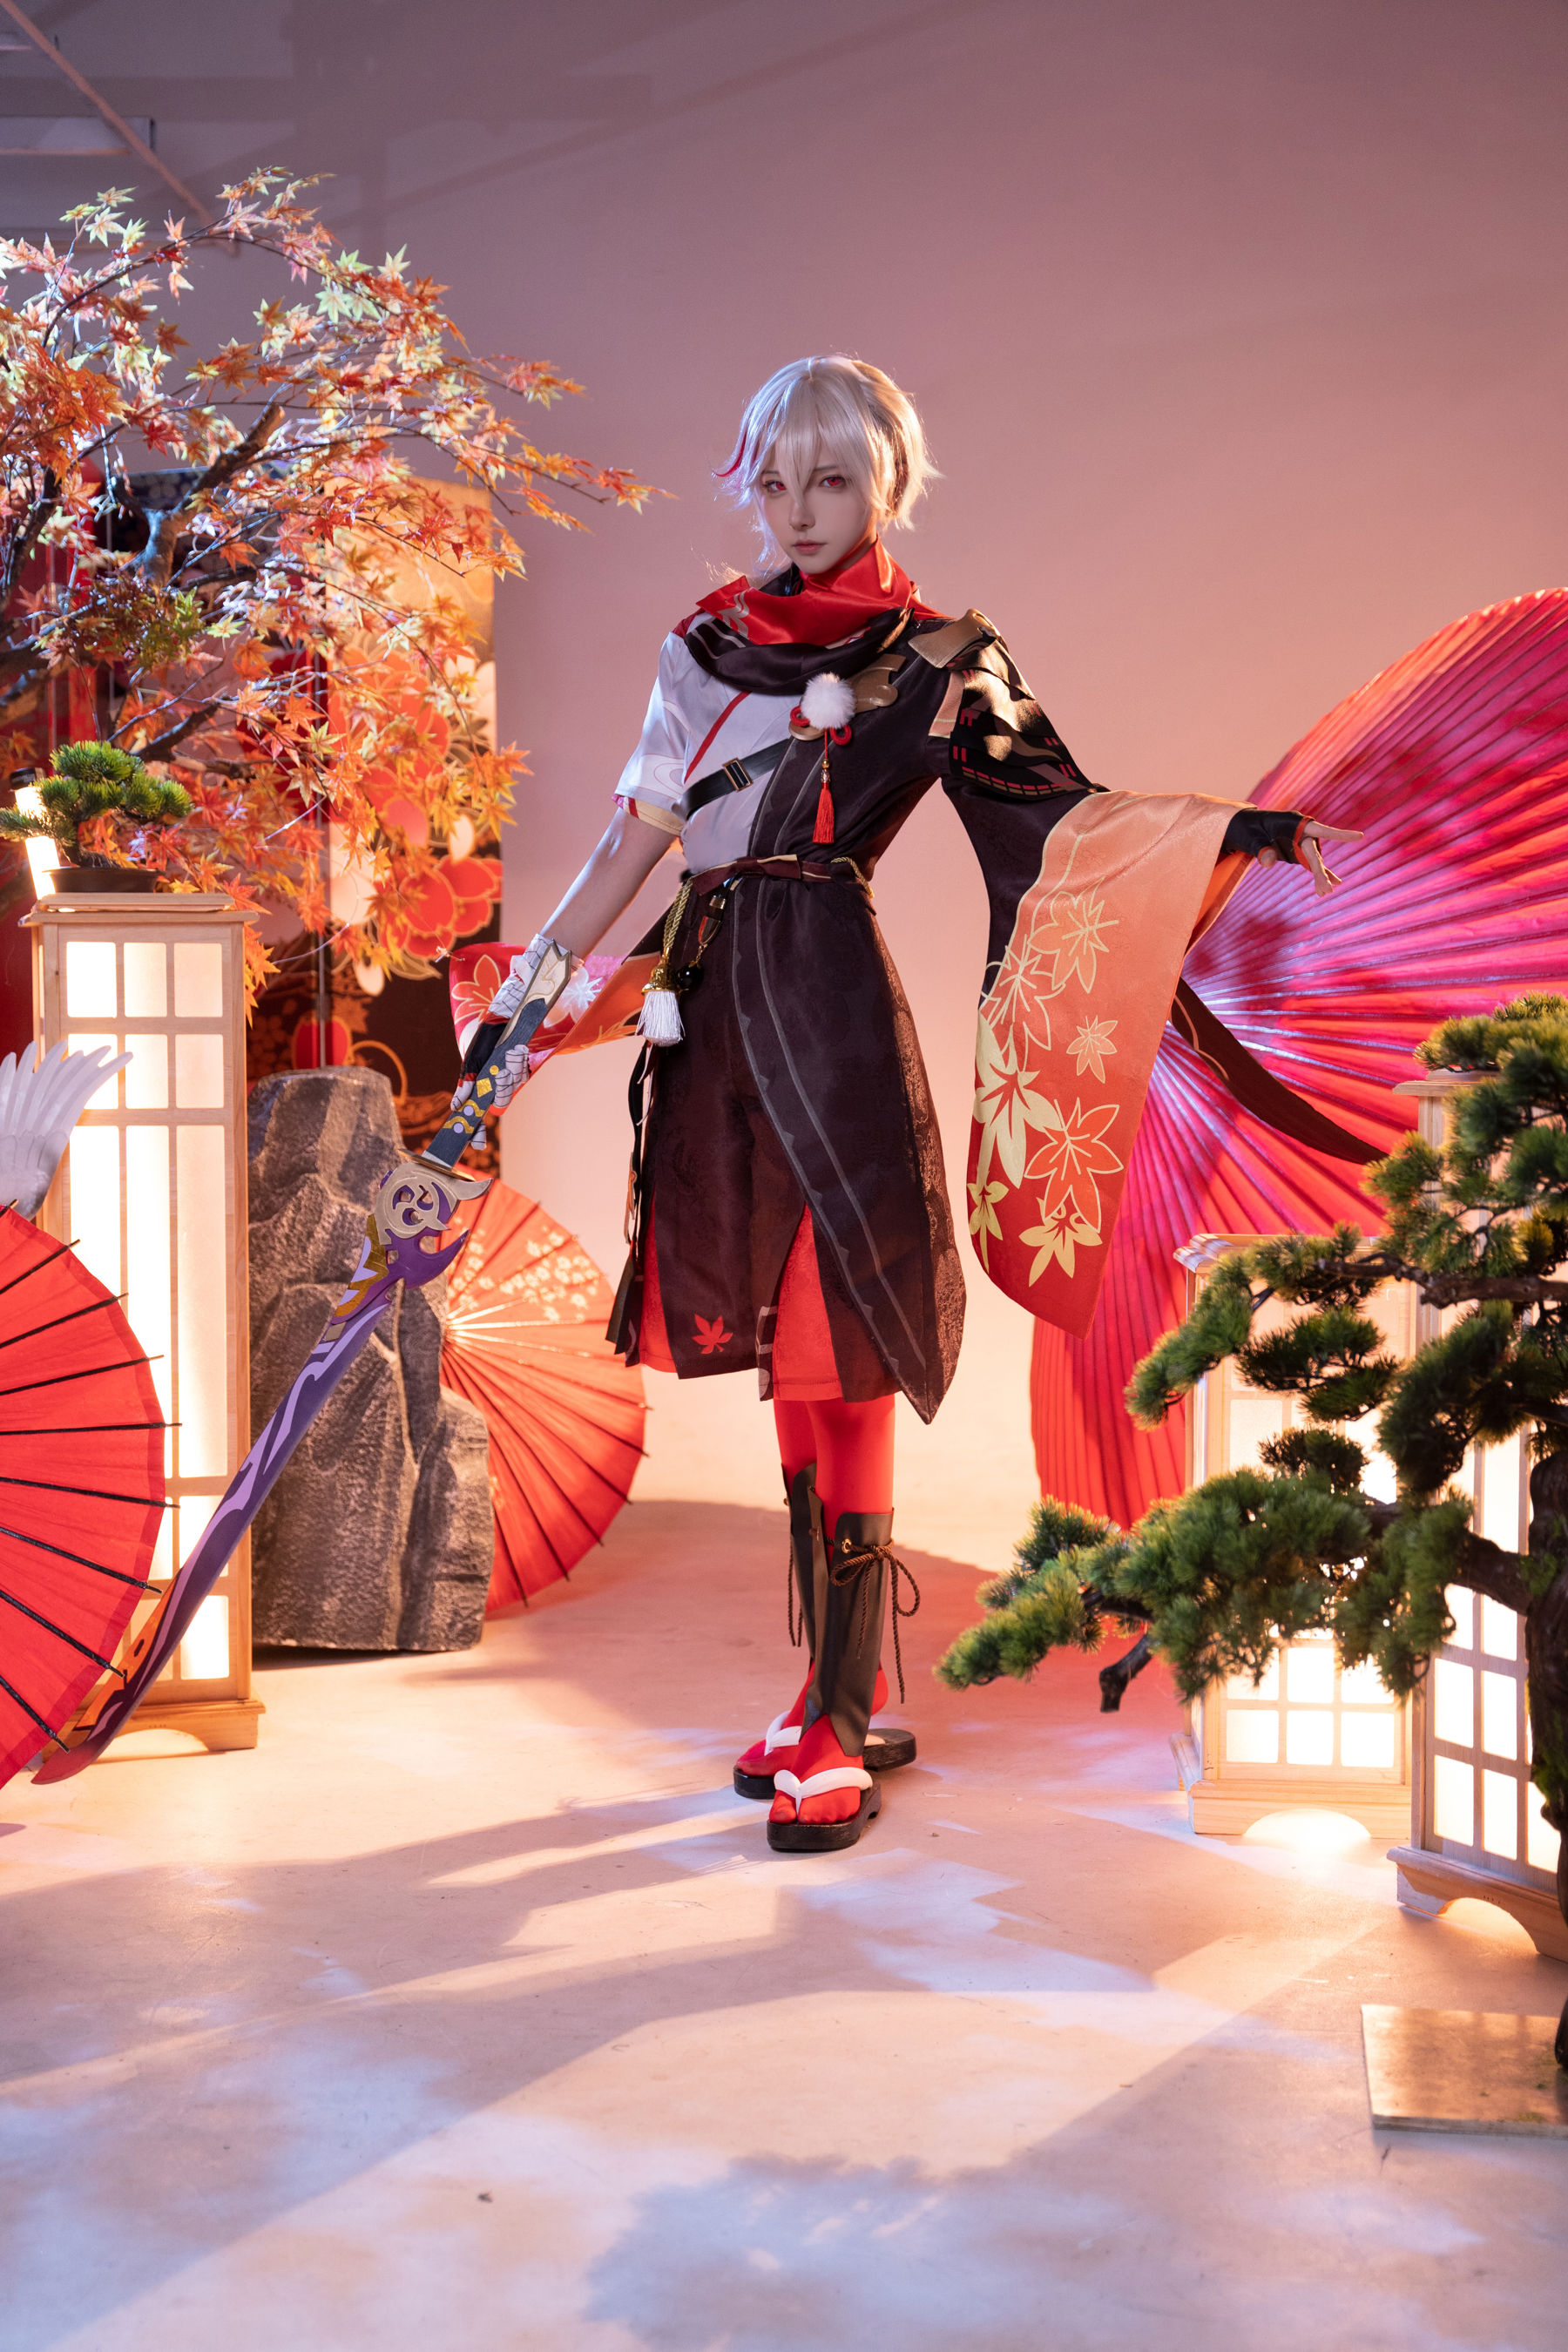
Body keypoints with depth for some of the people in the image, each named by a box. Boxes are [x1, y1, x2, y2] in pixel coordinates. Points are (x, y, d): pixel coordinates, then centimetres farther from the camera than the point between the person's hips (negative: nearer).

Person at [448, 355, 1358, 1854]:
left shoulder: (935, 661, 4)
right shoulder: (706, 648, 16)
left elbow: (1058, 816, -3)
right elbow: (632, 842, 16)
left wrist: (1229, 826, -16)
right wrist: (523, 991, 13)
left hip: (829, 1010, -5)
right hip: (717, 1012, 5)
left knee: (842, 1357, -6)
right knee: (785, 1352, 9)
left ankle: (841, 1728, 2)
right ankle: (849, 1686, 20)